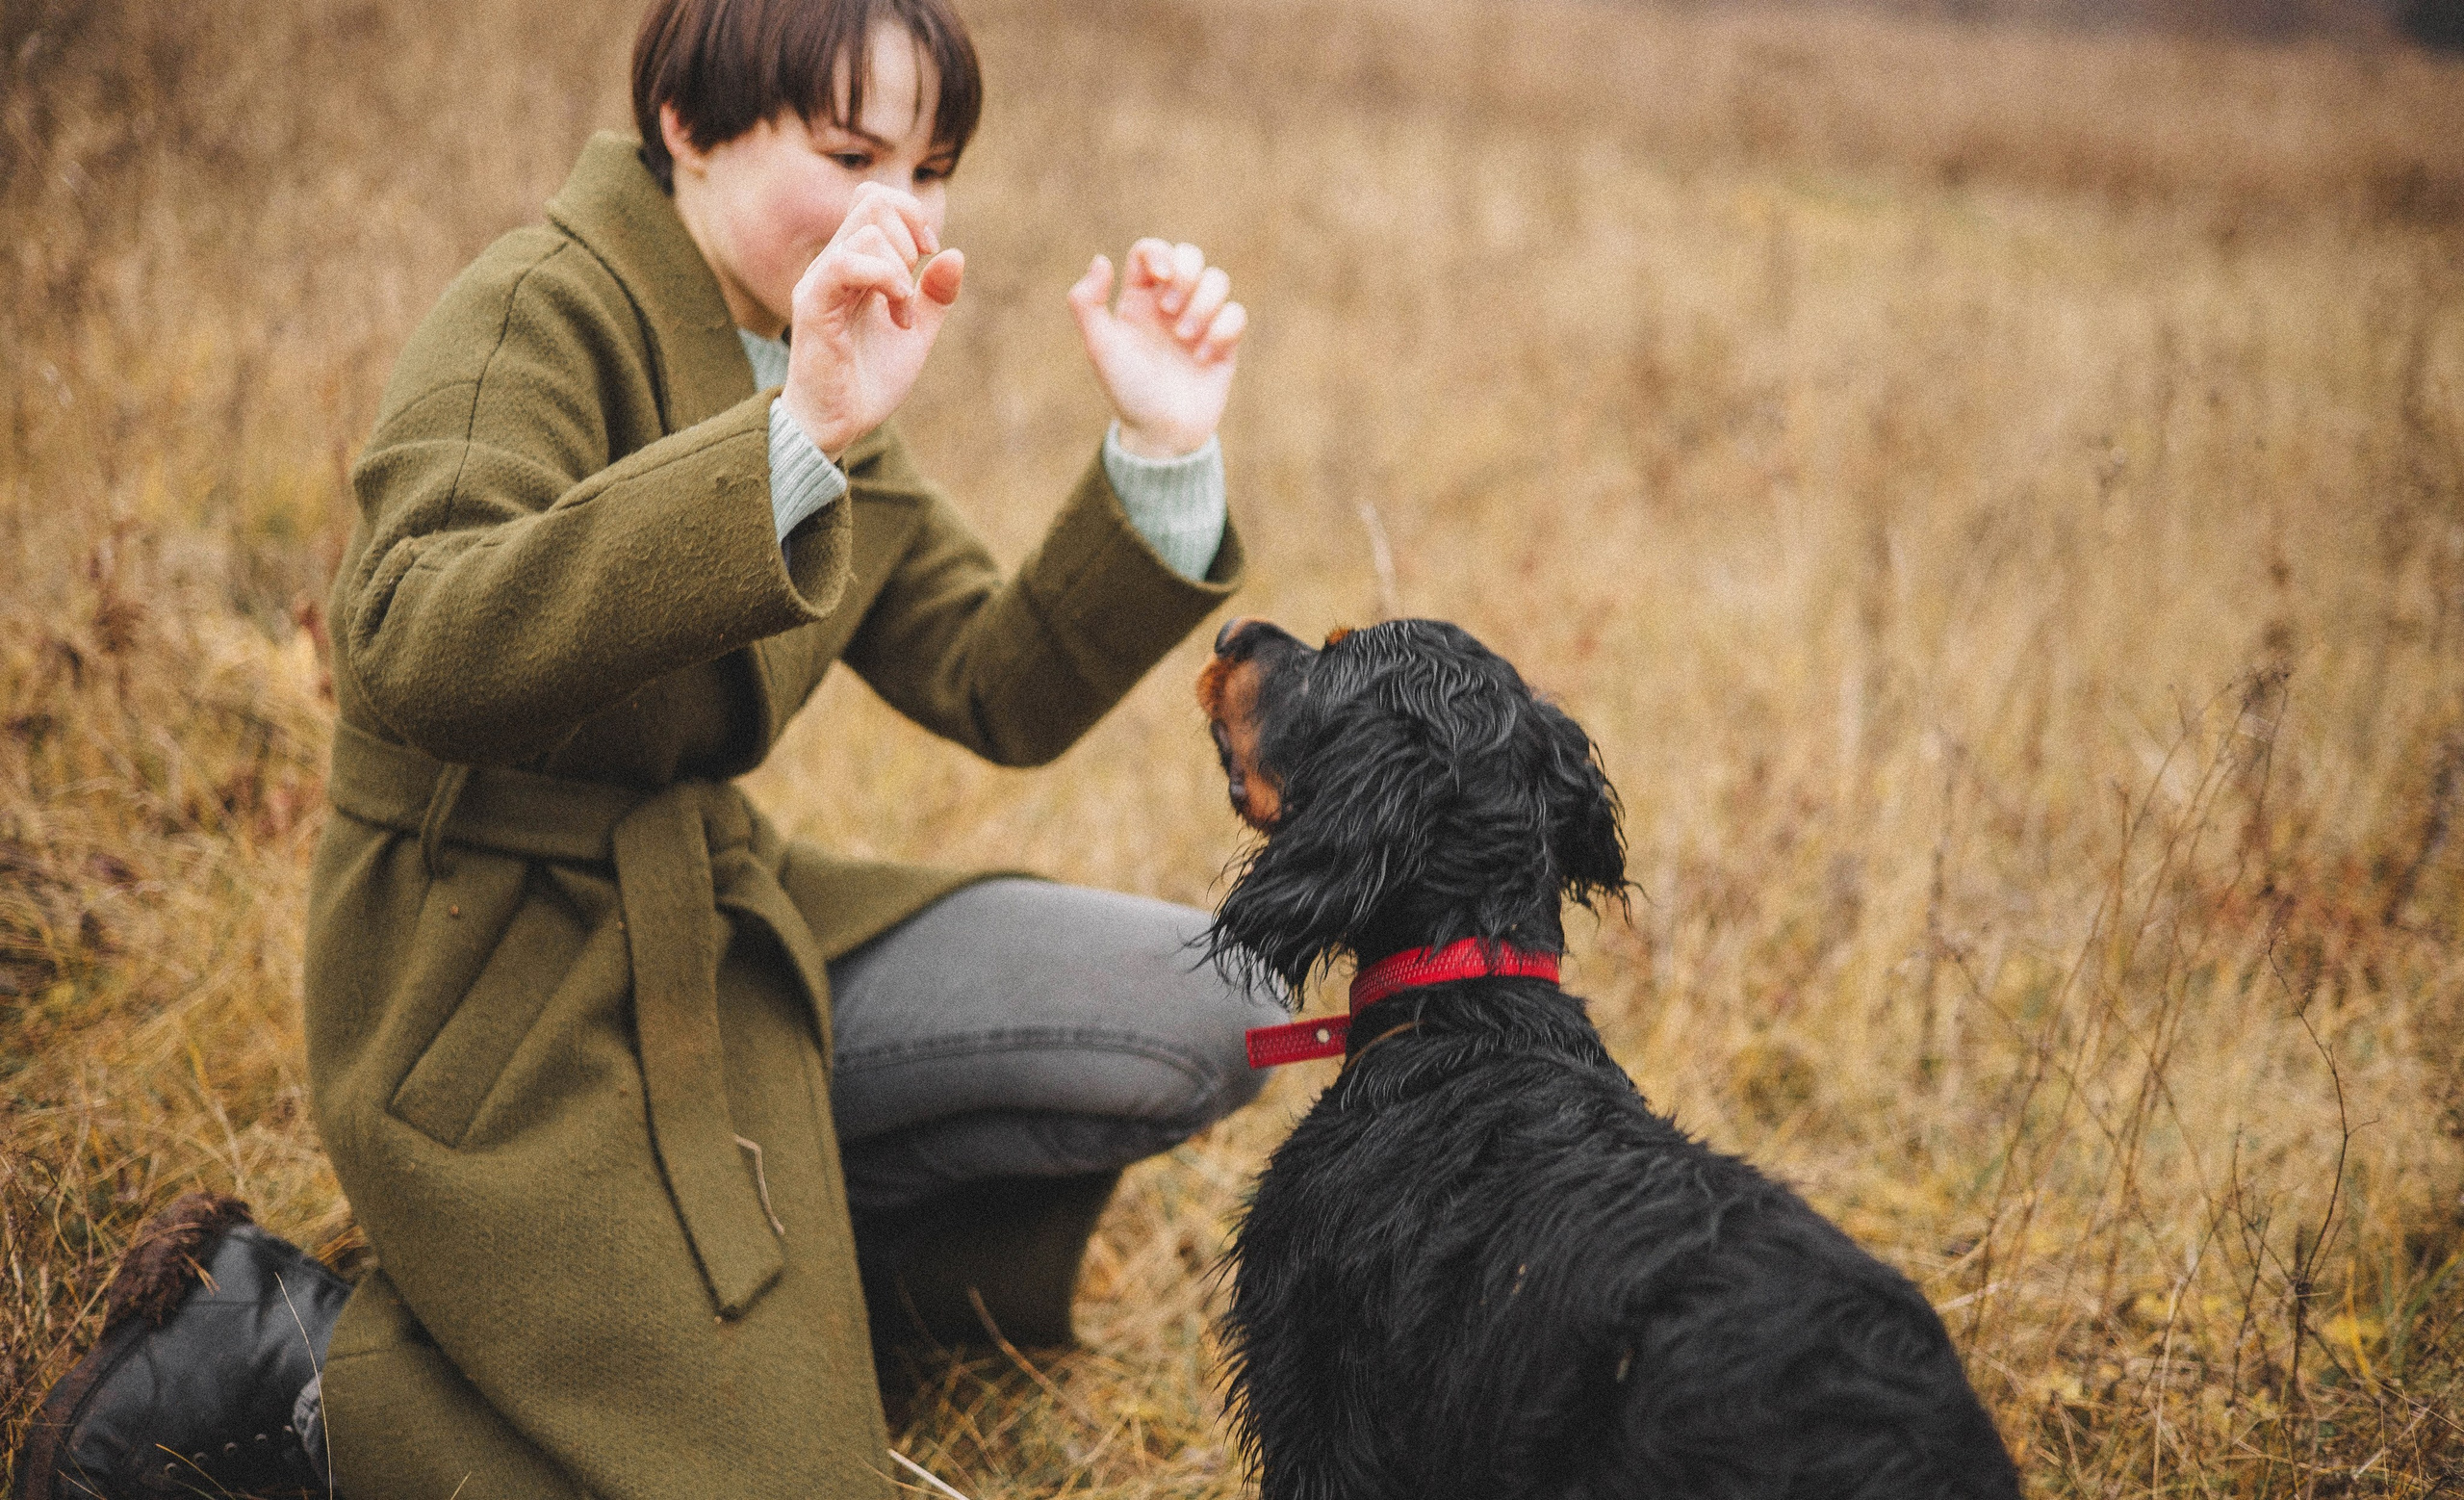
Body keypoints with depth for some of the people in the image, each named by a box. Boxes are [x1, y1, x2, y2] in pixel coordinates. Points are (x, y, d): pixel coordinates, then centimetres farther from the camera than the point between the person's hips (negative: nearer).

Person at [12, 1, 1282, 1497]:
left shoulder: (820, 375, 9)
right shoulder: (544, 311, -16)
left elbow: (1004, 694, 8)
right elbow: (411, 656, -35)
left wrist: (1164, 453, -7)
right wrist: (796, 437, -43)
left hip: (716, 922, 8)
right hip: (500, 992, -8)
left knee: (1215, 1008, -1)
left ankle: (788, 1232, 10)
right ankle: (287, 1357, 1)